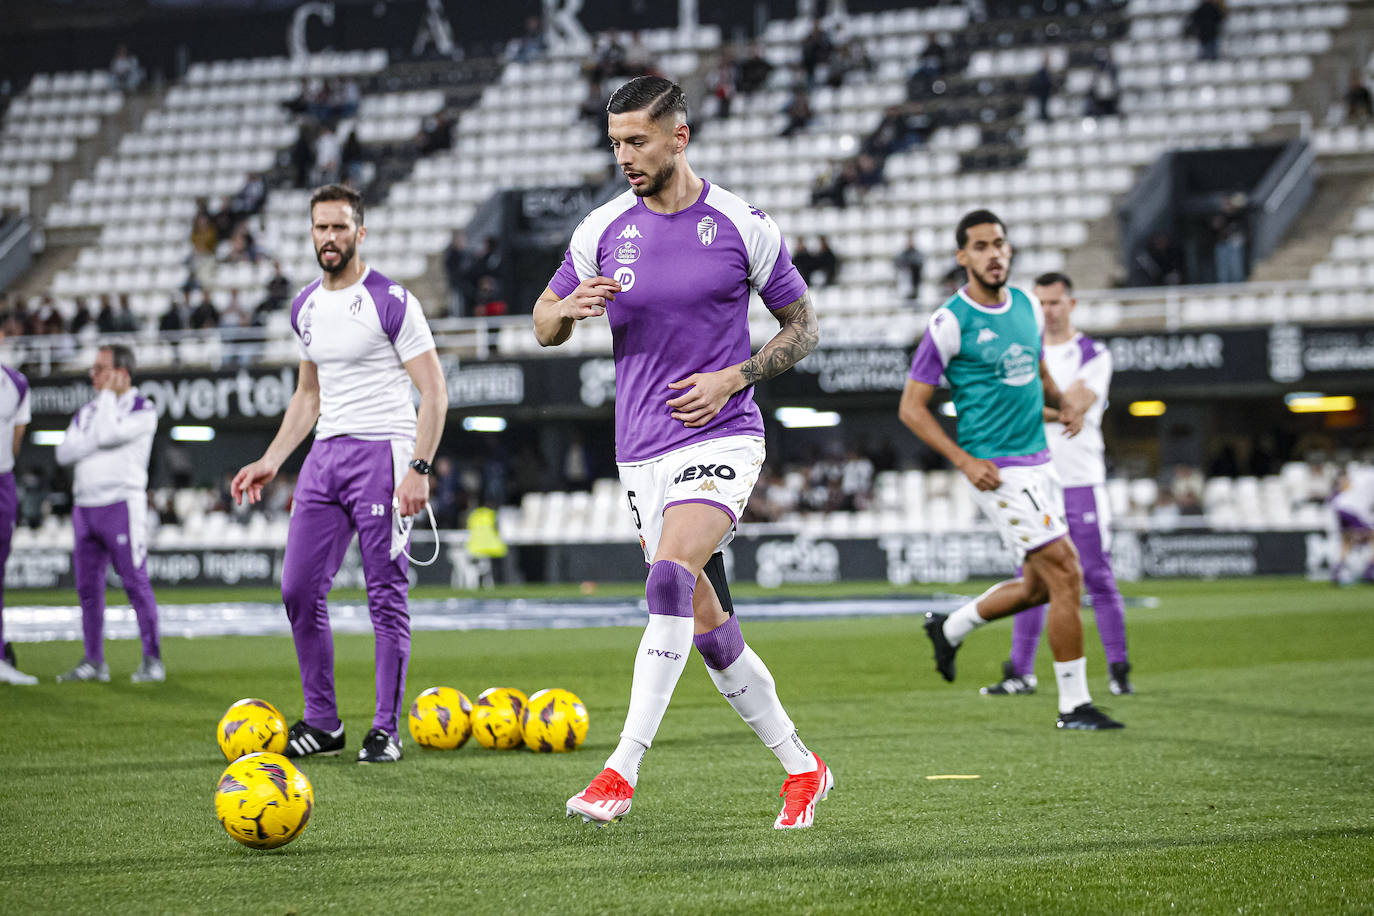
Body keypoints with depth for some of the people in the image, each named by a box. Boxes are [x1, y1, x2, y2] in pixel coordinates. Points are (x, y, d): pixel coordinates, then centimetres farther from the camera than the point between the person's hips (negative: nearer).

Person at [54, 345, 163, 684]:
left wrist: (109, 394, -6)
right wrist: (96, 443, -9)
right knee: (88, 586, 7)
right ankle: (94, 662, 13)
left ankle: (153, 660, -4)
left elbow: (109, 434, -17)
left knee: (135, 582, -8)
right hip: (85, 506, 7)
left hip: (122, 504, -7)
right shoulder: (87, 412, 17)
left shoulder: (143, 410, -3)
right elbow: (64, 452, 6)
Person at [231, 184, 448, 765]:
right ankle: (322, 723, 13)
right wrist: (272, 461, 18)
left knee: (386, 596, -4)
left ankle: (387, 731, 2)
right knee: (298, 590, 2)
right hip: (325, 453, 7)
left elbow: (434, 393, -9)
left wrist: (419, 468, -19)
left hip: (382, 453, -7)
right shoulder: (305, 307, 14)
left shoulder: (391, 301, -7)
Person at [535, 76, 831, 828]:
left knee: (671, 580, -26)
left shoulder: (742, 227, -4)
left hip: (720, 438, -4)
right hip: (641, 450, 4)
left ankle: (622, 772, -27)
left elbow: (802, 327, 5)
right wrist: (572, 308, -11)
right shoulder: (603, 230, 4)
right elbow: (544, 326, 13)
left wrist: (732, 378, -10)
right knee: (708, 628, 7)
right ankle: (800, 767, 23)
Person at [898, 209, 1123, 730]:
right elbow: (911, 407, -9)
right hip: (996, 469, -8)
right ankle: (1073, 706, -3)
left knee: (1039, 585, 14)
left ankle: (950, 629, 36)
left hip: (1038, 462, 8)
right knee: (1065, 575, -12)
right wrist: (964, 461, -17)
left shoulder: (1027, 306, 7)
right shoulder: (950, 323, -13)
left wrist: (1064, 404, 4)